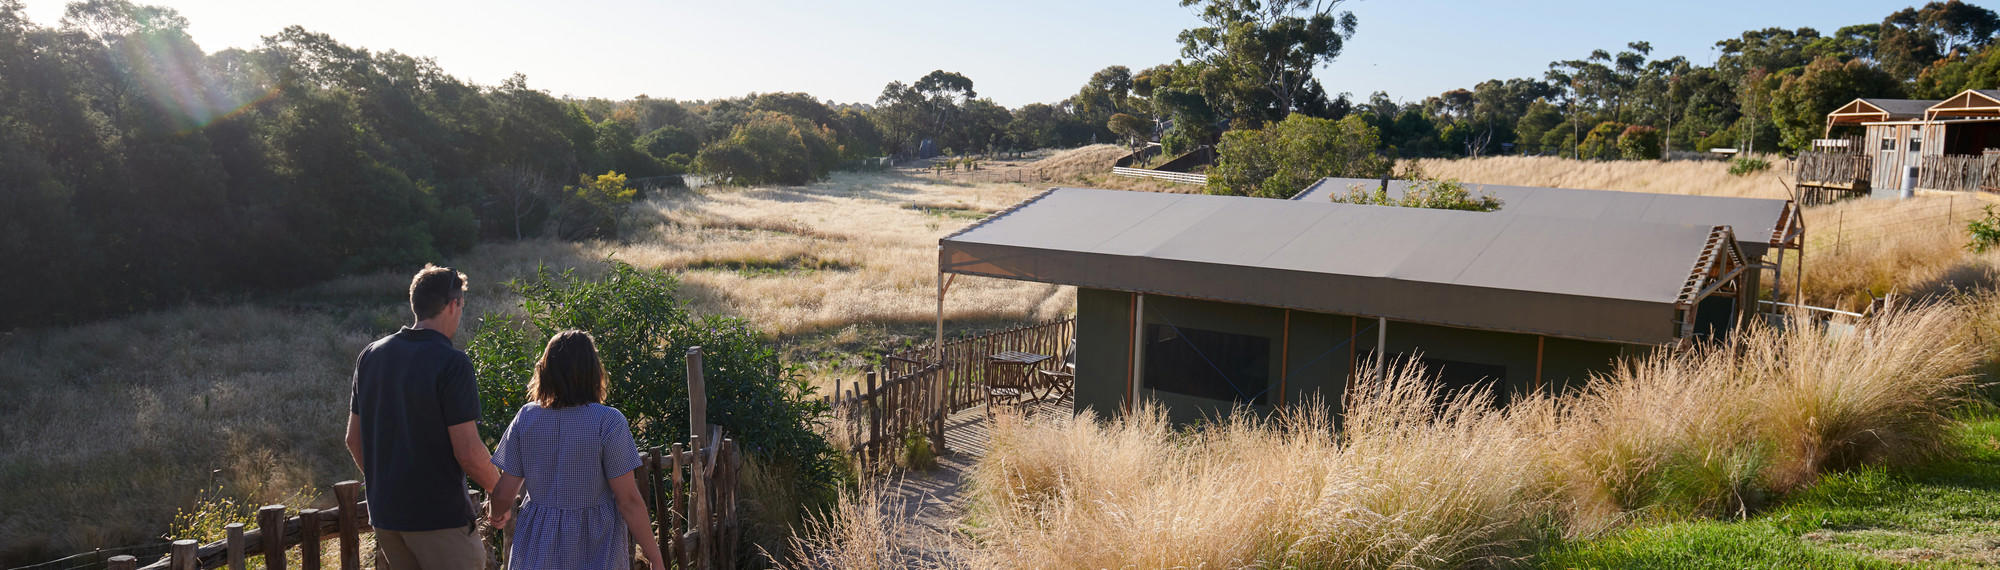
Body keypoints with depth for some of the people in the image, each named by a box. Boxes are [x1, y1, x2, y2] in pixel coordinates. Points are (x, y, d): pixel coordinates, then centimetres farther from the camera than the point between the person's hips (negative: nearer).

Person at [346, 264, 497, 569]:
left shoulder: (370, 356, 5)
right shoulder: (451, 363, -17)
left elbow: (353, 438, 12)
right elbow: (468, 452, -18)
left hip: (384, 511, 7)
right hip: (440, 517, -7)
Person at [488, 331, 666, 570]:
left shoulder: (526, 417, -2)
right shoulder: (608, 422, -14)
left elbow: (504, 493, 2)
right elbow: (628, 500, -14)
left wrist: (499, 514, 26)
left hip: (539, 551, 4)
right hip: (596, 550, -3)